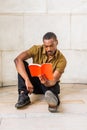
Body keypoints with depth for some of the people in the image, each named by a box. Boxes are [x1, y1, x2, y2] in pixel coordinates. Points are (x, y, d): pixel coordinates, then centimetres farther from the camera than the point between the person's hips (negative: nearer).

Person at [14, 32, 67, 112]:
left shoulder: (61, 59, -20)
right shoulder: (37, 50, -17)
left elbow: (53, 81, -26)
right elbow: (17, 60, -30)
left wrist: (47, 82, -53)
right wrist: (27, 80, -40)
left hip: (49, 84, -2)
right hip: (35, 83, 2)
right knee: (22, 64, -23)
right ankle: (23, 96, -31)